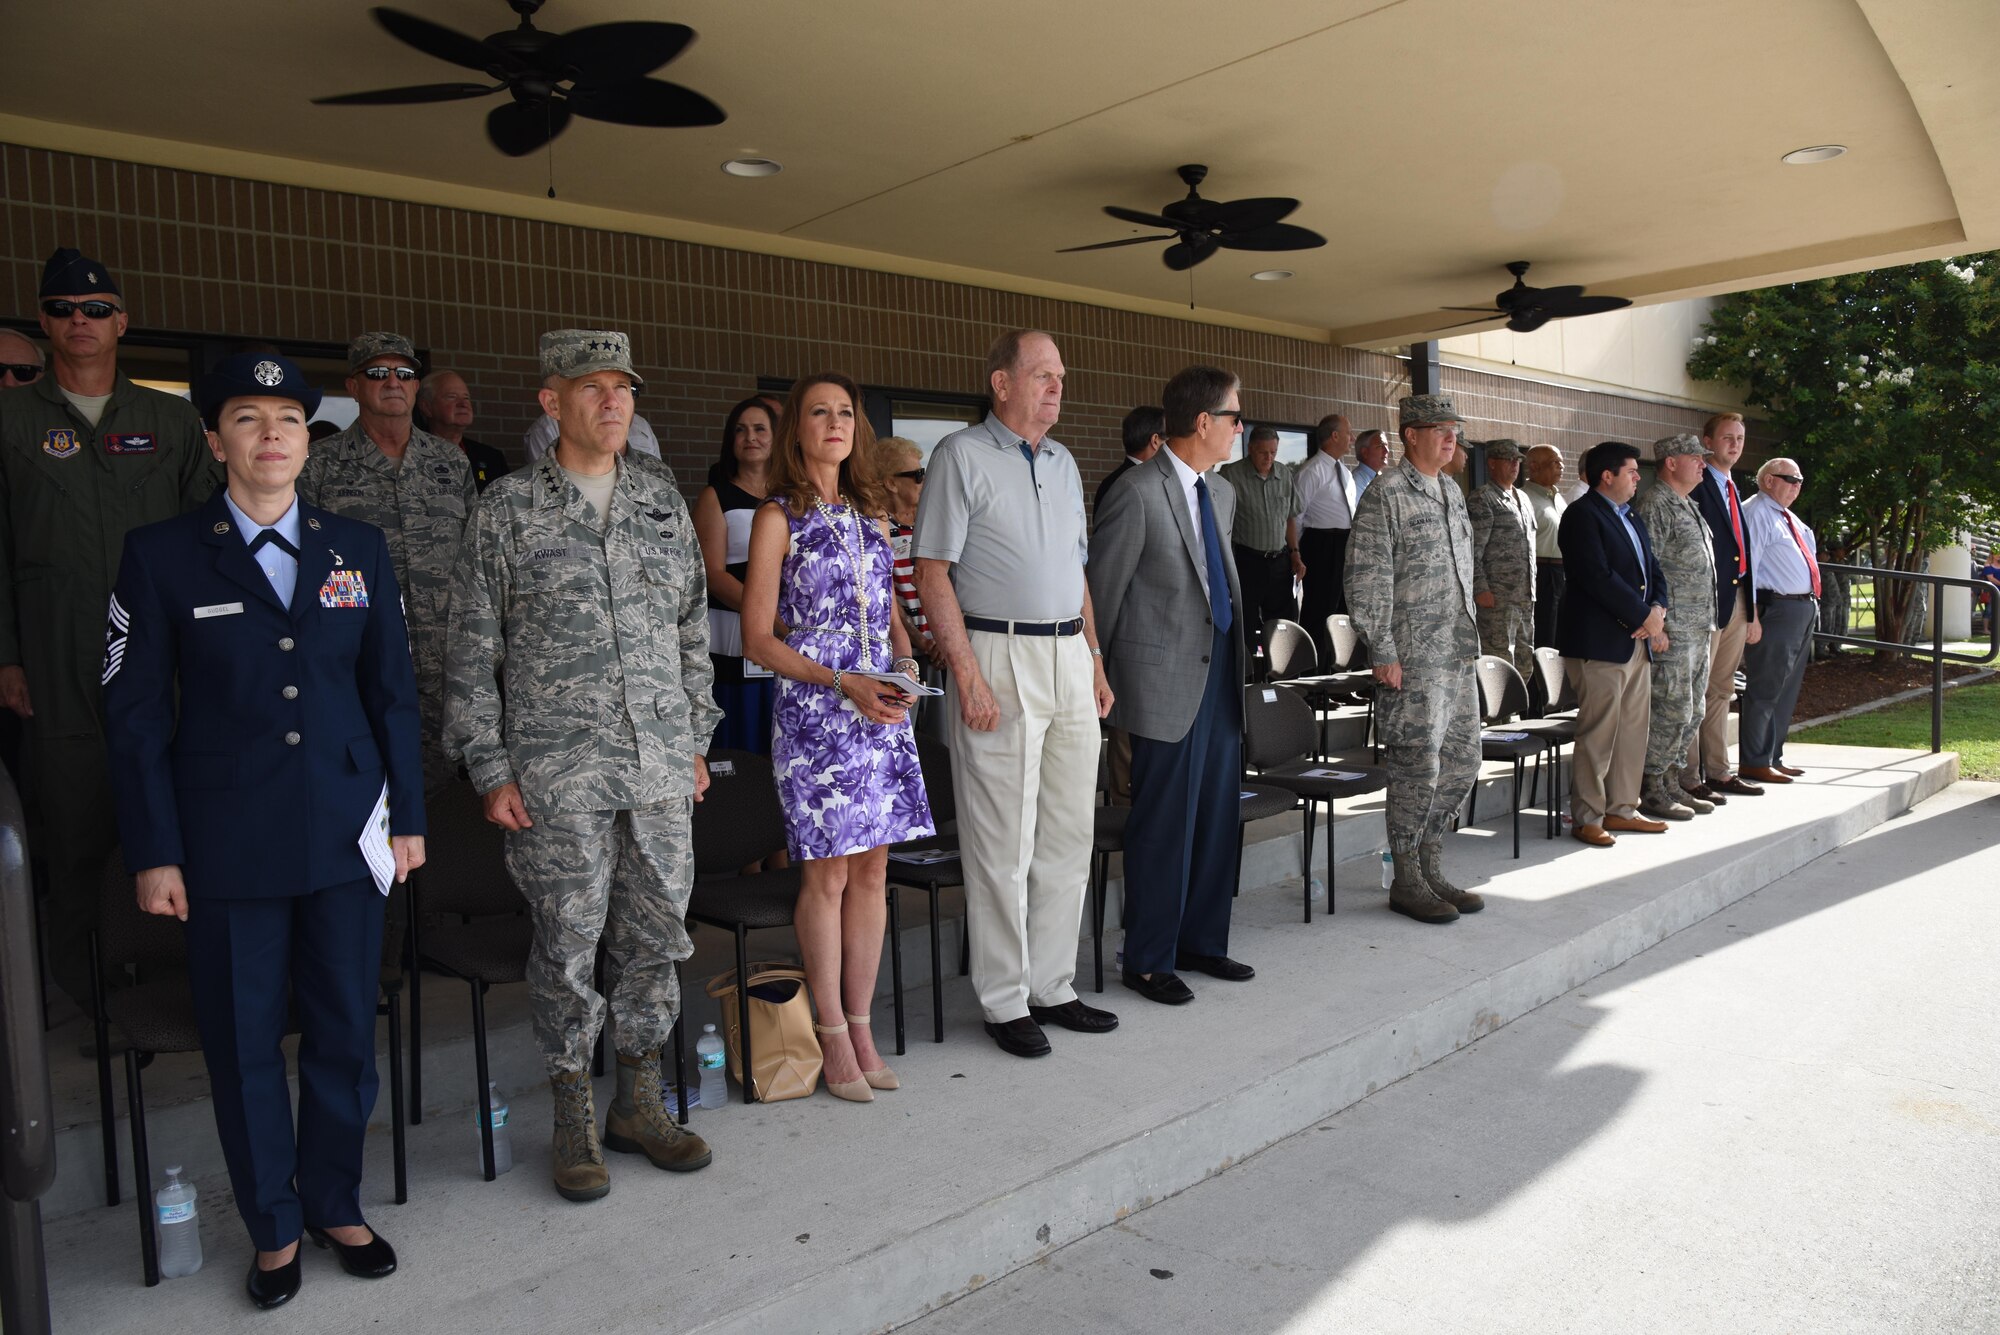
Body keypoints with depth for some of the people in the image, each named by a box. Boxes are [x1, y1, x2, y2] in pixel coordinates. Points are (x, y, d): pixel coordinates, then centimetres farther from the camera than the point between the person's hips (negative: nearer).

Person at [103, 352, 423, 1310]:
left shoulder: (359, 549, 5)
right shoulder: (161, 555, -2)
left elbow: (393, 692, 8)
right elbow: (134, 713, -1)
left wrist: (408, 817, 6)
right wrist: (155, 852, -4)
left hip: (346, 833, 2)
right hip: (229, 844, -2)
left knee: (345, 1031, 11)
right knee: (243, 1041, 10)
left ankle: (336, 1204, 32)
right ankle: (273, 1225, 30)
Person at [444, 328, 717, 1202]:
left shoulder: (662, 499, 10)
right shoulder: (508, 508, -1)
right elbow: (472, 650, -1)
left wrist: (697, 741, 11)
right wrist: (489, 769, -5)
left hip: (661, 767, 4)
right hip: (557, 772, -4)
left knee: (657, 937, 9)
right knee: (567, 943, 4)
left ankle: (639, 1104, 27)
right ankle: (574, 1121, 22)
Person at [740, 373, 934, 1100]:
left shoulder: (871, 515, 14)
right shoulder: (778, 519, -2)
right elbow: (759, 639, -7)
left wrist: (906, 665, -1)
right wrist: (844, 684, -16)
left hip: (883, 708, 5)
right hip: (814, 712, -5)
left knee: (872, 873, 7)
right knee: (827, 876, 0)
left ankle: (861, 1027, 19)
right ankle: (833, 1036, 13)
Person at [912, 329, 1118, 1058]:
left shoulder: (1063, 463, 17)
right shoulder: (961, 456, -4)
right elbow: (932, 571, -9)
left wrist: (1095, 661, 14)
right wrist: (968, 675, -17)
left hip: (1069, 656, 7)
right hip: (1000, 656, -7)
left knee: (1068, 835, 10)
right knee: (1003, 844, -1)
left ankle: (1052, 985, 23)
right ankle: (1005, 1002, 12)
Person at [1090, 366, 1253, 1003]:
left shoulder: (1222, 492, 13)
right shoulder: (1138, 493, -13)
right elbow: (1102, 590, -9)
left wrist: (1236, 658, 19)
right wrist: (1097, 678, -2)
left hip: (1220, 669, 8)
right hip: (1167, 676, -8)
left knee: (1217, 817, 14)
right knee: (1164, 824, 0)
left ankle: (1201, 942, 29)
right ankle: (1148, 961, 14)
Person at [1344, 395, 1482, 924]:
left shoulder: (1453, 494, 16)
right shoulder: (1385, 494, -9)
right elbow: (1366, 579, -14)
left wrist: (1472, 638, 19)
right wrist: (1381, 652, -17)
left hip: (1460, 652, 8)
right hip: (1412, 657, -8)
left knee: (1463, 761, 10)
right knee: (1418, 766, -4)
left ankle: (1430, 869, 23)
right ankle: (1406, 881, 10)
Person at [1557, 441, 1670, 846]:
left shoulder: (1632, 518, 20)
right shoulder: (1582, 515, -10)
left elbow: (1651, 569, 19)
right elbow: (1598, 577, -19)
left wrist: (1658, 610, -1)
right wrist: (1643, 616, -14)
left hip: (1637, 641, 10)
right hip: (1599, 642, -9)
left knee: (1634, 729, 12)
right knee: (1598, 733, -6)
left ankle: (1621, 809, 22)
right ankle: (1587, 818, 2)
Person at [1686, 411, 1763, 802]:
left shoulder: (1732, 489, 19)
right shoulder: (1697, 486, -9)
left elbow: (1743, 552, 20)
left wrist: (1752, 609, 17)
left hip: (1737, 600, 9)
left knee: (1721, 692, 15)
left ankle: (1718, 772, 23)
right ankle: (1689, 779, 0)